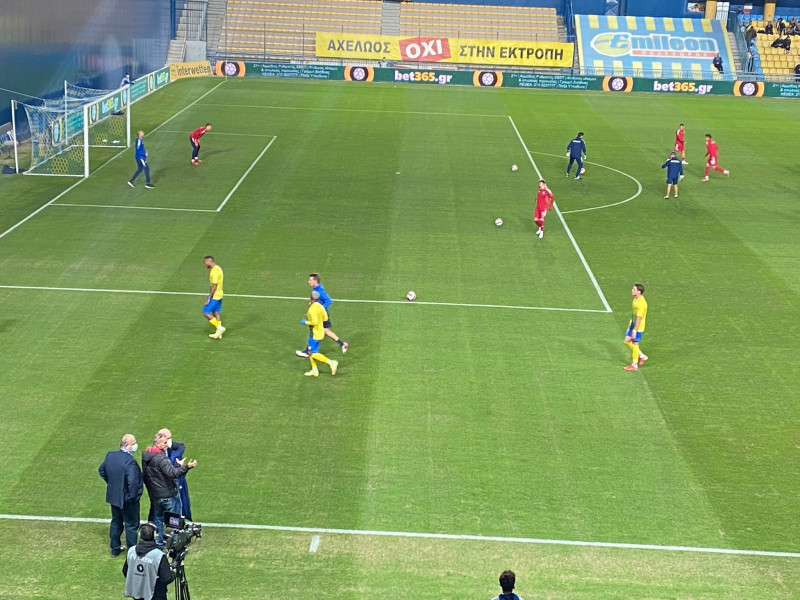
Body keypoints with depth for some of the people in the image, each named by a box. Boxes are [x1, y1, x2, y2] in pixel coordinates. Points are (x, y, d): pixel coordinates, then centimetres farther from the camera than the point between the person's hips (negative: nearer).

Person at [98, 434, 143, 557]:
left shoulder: (110, 455, -5)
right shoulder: (130, 461, -29)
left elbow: (101, 470, 10)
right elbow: (132, 481, -36)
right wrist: (132, 496, -20)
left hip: (113, 496, 7)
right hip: (127, 500, -7)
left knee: (116, 522, 23)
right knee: (131, 525, 10)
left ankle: (115, 549, 36)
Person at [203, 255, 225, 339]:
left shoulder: (214, 271, -23)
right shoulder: (218, 268, 8)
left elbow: (214, 286, -24)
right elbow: (222, 277, 23)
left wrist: (209, 298, -21)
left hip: (214, 296, -10)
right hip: (219, 295, 10)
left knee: (206, 313, -3)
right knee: (216, 313, 15)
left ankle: (219, 327, -3)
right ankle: (218, 333, 17)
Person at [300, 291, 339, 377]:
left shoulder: (312, 309, -22)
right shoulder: (320, 307, 4)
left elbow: (314, 322, -28)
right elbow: (325, 318, 11)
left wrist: (305, 322, -13)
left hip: (315, 334, -9)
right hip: (320, 331, 9)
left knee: (313, 353, -5)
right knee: (310, 352, 17)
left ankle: (331, 362, -13)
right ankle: (314, 370, 21)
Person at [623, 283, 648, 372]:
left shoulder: (641, 303, -27)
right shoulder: (636, 299, 2)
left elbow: (639, 317, -26)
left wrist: (634, 330, -25)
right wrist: (631, 322, 23)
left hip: (638, 326, -9)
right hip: (633, 324, 9)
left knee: (635, 344, 2)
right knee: (627, 340, 14)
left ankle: (634, 365, 16)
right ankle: (641, 356, 29)